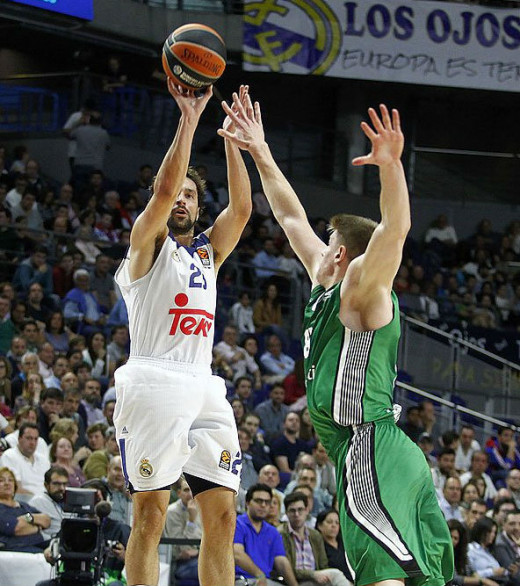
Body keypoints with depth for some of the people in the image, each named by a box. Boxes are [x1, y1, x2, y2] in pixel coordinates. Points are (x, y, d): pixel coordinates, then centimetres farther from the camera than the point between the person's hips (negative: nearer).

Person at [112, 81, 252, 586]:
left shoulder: (208, 251, 23)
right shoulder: (148, 242, 7)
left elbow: (242, 207, 8)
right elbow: (164, 188, -11)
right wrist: (189, 118, -11)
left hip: (203, 388, 6)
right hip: (153, 385, -6)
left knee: (222, 518, -1)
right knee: (149, 517, -7)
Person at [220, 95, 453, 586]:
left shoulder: (361, 290, -4)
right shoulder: (327, 290, 21)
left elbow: (394, 231, -22)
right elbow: (293, 218, 30)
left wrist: (390, 165, -37)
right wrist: (260, 154, 32)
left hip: (370, 449, -10)